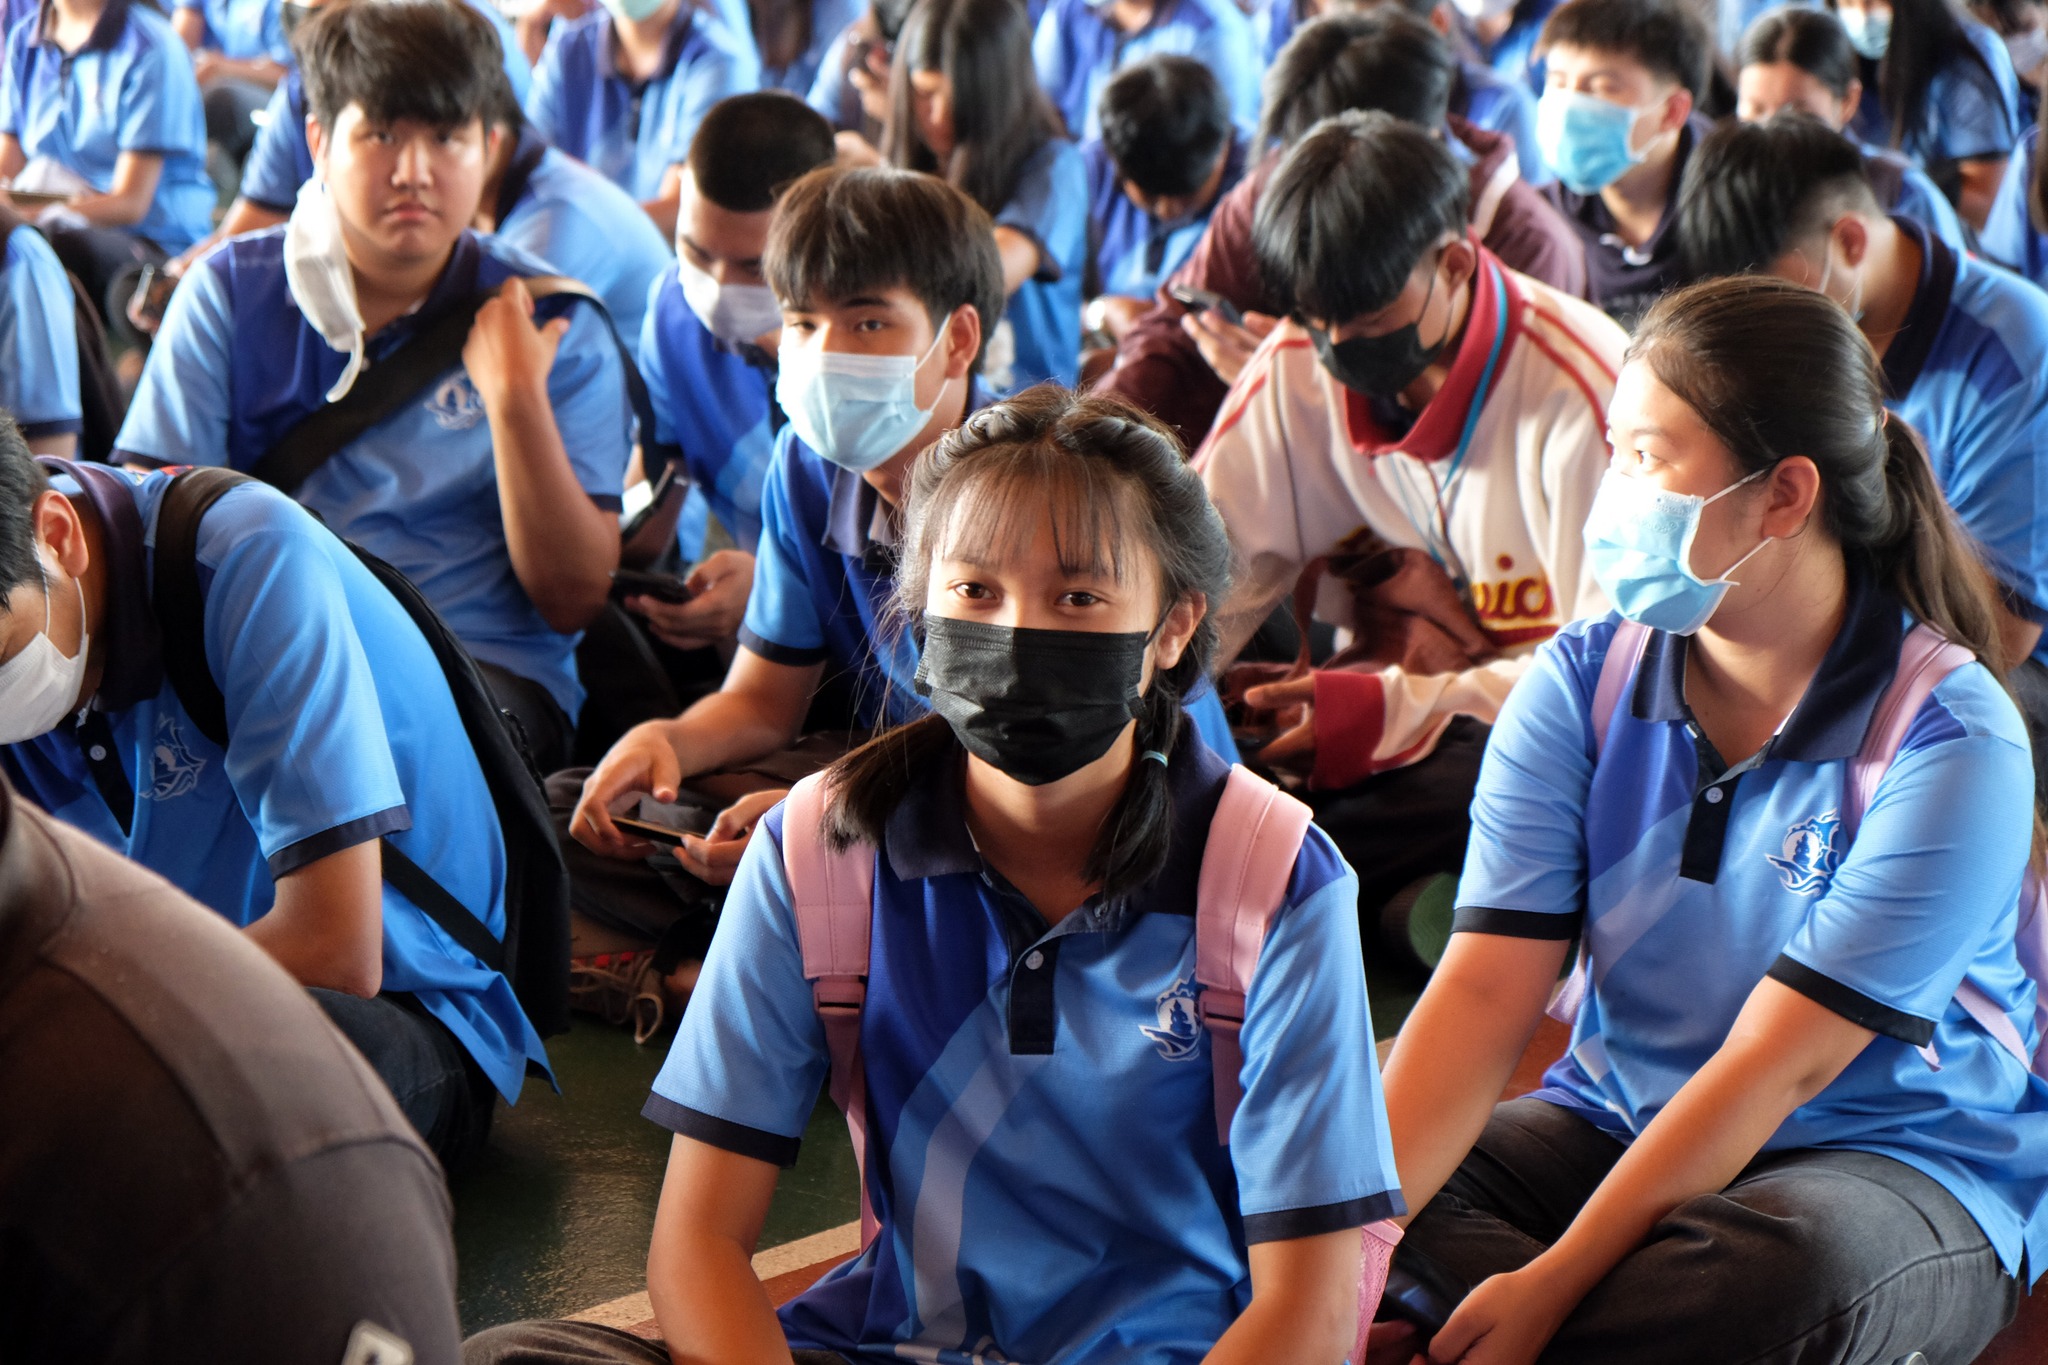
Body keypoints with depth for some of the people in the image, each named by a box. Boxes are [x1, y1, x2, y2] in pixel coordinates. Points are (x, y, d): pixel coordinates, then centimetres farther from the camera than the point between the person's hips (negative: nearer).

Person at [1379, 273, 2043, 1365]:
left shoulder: (1953, 741, -16)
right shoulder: (1582, 684, -2)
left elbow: (1778, 1063, -20)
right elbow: (1482, 992, -12)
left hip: (1898, 1163, -4)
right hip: (1616, 1127, 4)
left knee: (1781, 1266, -40)